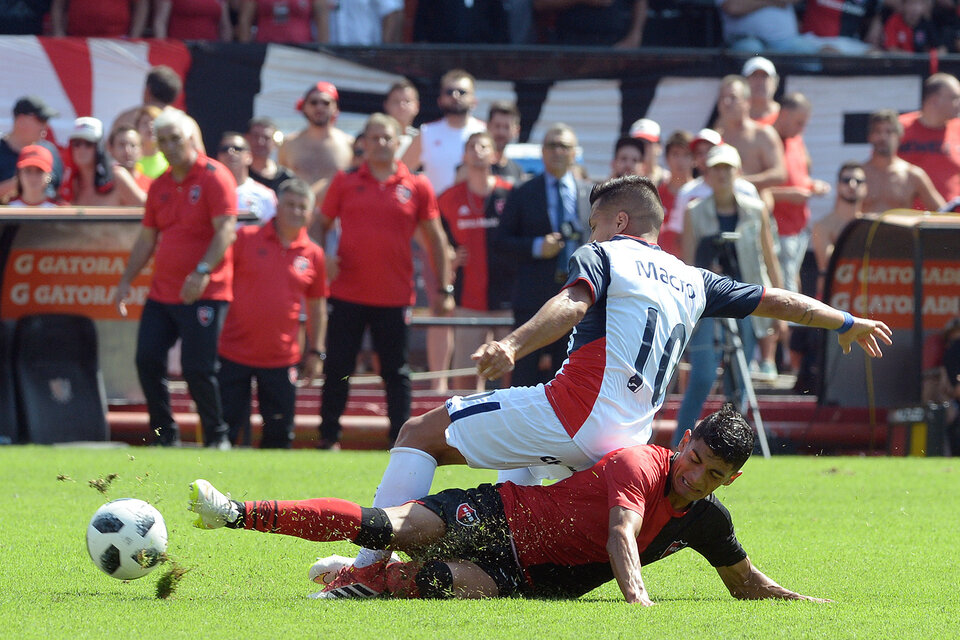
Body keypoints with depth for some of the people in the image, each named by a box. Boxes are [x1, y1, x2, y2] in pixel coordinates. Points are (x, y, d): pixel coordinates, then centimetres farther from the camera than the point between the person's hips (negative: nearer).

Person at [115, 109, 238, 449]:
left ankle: (217, 437, 6)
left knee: (197, 368, -9)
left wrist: (203, 271, -27)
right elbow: (147, 238, 19)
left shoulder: (214, 177, -8)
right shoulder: (159, 186, 14)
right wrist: (126, 280, 13)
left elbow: (226, 230, -16)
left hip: (204, 294, -7)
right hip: (161, 292, 7)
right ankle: (165, 436, 10)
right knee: (147, 360, 0)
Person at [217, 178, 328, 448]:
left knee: (280, 431, 3)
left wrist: (316, 352, 10)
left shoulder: (312, 255, 5)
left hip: (281, 360, 2)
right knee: (226, 424, 0)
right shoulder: (246, 238, -2)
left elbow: (317, 307, 14)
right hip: (234, 352, -2)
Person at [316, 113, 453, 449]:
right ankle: (328, 437, 11)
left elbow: (436, 239, 8)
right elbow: (321, 225, 13)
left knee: (396, 372, 5)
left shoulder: (417, 187, 4)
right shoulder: (344, 183, 5)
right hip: (347, 293, 0)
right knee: (337, 368, 2)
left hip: (394, 296, 0)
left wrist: (445, 289, 5)